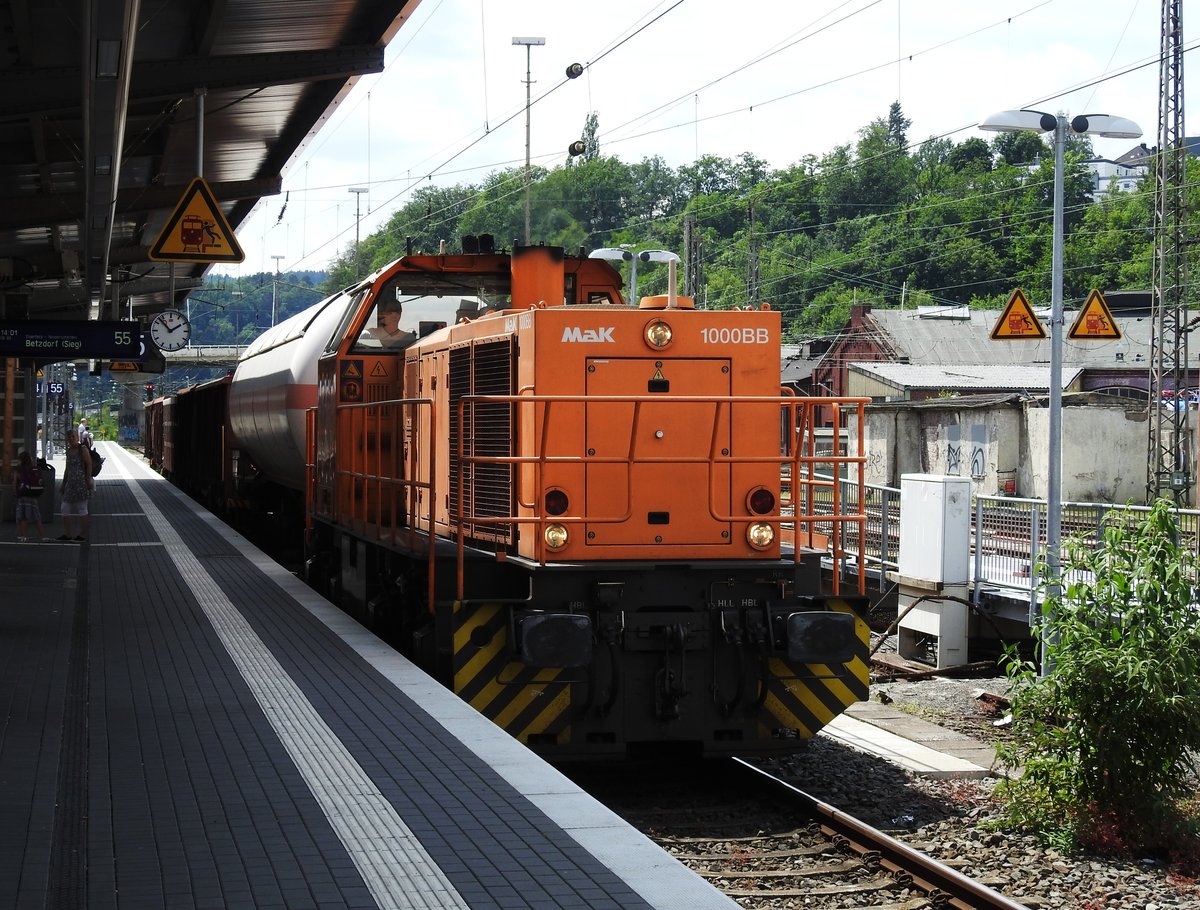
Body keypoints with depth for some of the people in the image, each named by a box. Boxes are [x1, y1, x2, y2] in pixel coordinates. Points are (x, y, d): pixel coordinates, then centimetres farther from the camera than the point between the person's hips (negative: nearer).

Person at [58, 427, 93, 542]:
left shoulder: (83, 449, -6)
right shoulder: (69, 451, 16)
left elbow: (89, 464, -12)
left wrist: (88, 480, -18)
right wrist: (64, 483, 19)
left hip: (81, 483, -8)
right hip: (71, 483, 8)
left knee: (81, 509, -4)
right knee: (65, 509, 6)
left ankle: (82, 535, 0)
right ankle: (67, 534, 10)